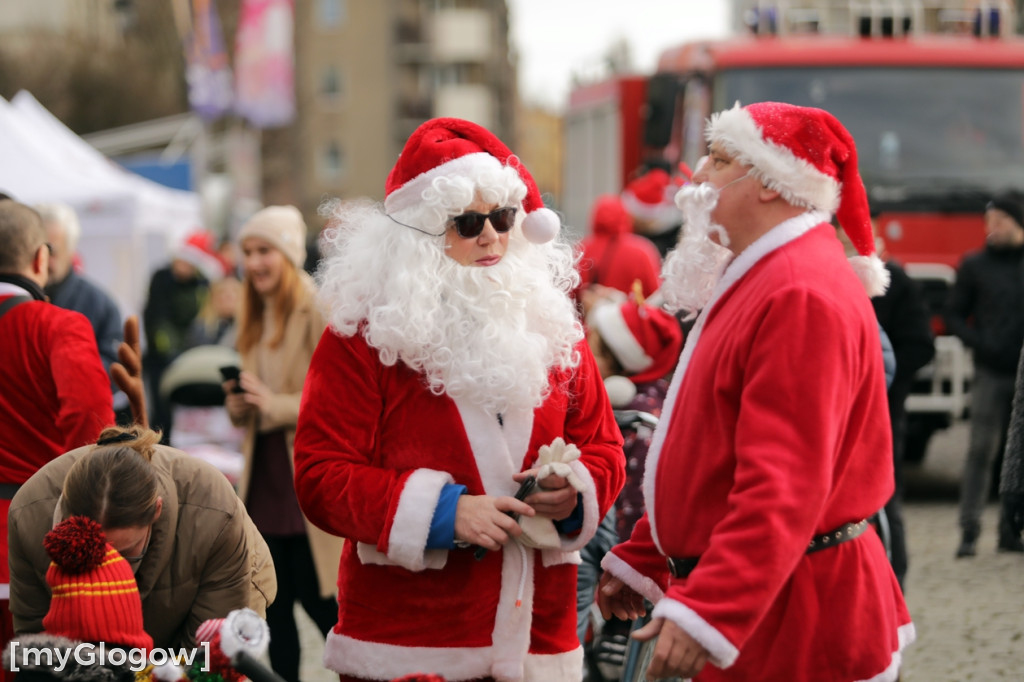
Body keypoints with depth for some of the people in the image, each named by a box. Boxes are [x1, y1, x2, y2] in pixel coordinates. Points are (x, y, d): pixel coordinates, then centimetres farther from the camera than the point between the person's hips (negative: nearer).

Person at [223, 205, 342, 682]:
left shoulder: (319, 312, -11)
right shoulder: (257, 316, 15)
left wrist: (276, 404, -22)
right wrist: (238, 404, 0)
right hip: (264, 473, 8)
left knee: (319, 602, -4)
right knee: (273, 606, 10)